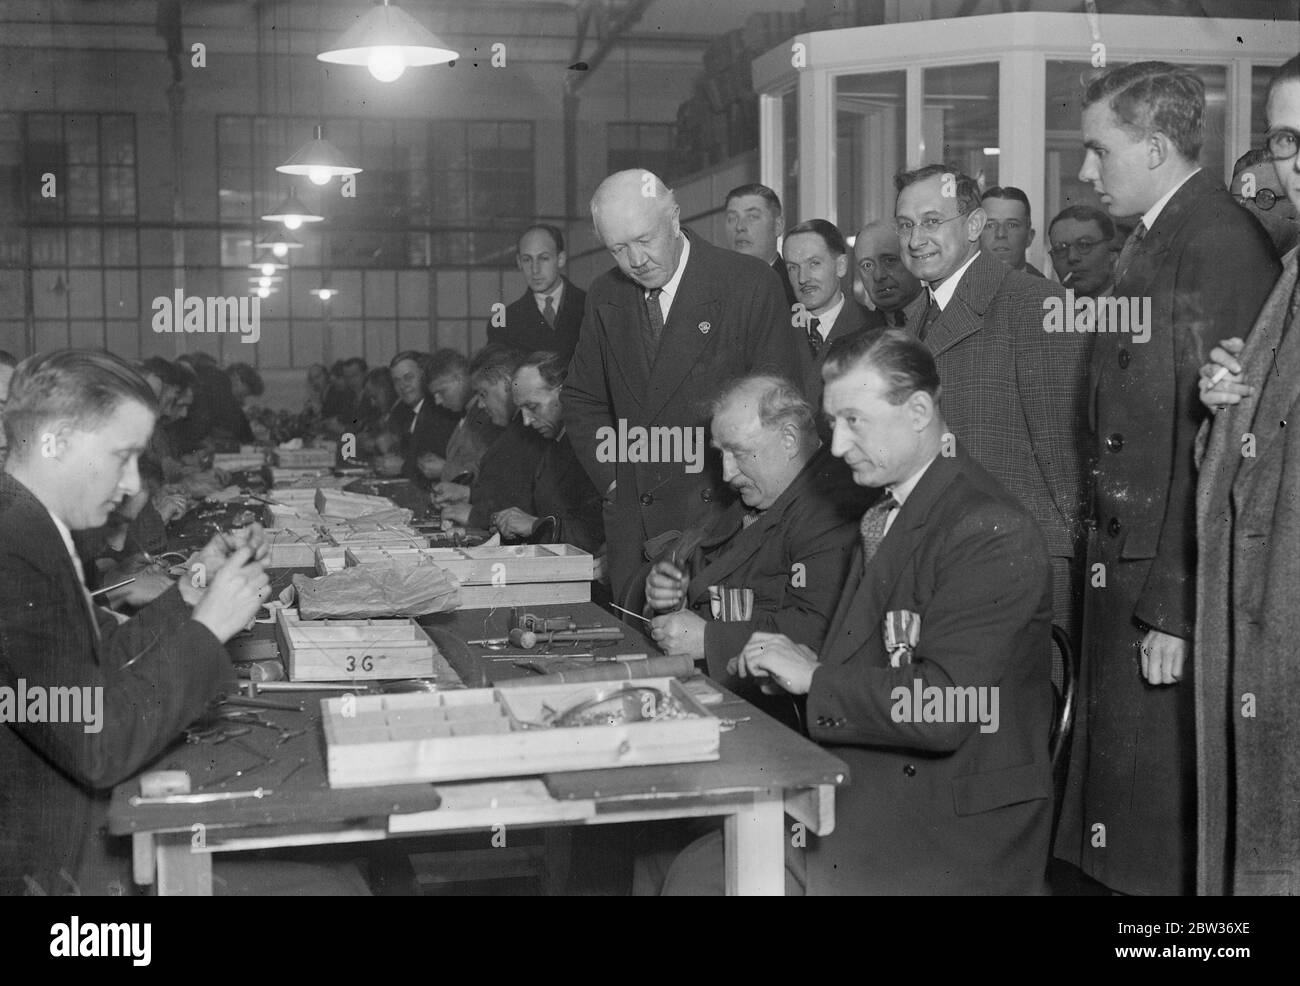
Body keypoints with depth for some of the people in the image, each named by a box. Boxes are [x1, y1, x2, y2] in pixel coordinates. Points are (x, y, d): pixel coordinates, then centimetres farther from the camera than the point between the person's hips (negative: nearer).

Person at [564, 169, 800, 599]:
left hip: (723, 515, -4)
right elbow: (582, 400, 20)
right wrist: (613, 480, 8)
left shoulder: (751, 283, -6)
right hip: (633, 523, 4)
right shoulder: (605, 297, 9)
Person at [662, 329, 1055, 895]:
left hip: (954, 826, -8)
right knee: (694, 875, -2)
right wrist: (800, 663, -1)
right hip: (861, 799, 8)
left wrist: (815, 676, -15)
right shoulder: (885, 514, 13)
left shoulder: (993, 534, -17)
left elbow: (944, 710, -24)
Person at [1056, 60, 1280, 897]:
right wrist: (1113, 567, 9)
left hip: (1174, 586, -9)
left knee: (1166, 838, 4)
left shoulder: (1220, 243, -15)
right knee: (1120, 807, 17)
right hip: (1130, 570, 9)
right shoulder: (1150, 241, 13)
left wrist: (1174, 610, -19)